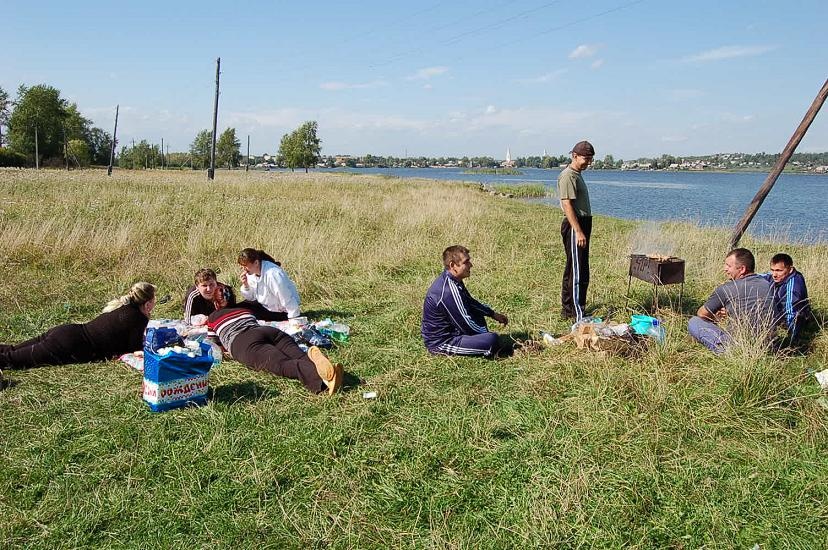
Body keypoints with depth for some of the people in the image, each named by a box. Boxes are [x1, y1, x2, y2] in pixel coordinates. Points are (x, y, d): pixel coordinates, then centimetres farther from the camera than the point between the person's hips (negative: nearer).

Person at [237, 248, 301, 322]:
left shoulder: (273, 274, -32)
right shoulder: (251, 272, -7)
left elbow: (288, 301, -28)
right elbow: (251, 298, 4)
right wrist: (245, 285, -15)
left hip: (281, 312, -7)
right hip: (264, 305, 7)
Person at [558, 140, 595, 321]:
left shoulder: (577, 175, 18)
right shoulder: (567, 176, -14)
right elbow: (567, 205, -21)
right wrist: (578, 232, -25)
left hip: (582, 224, 11)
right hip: (574, 226, -11)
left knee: (572, 270, 15)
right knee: (578, 272, -9)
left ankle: (567, 310, 23)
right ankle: (578, 315, -7)